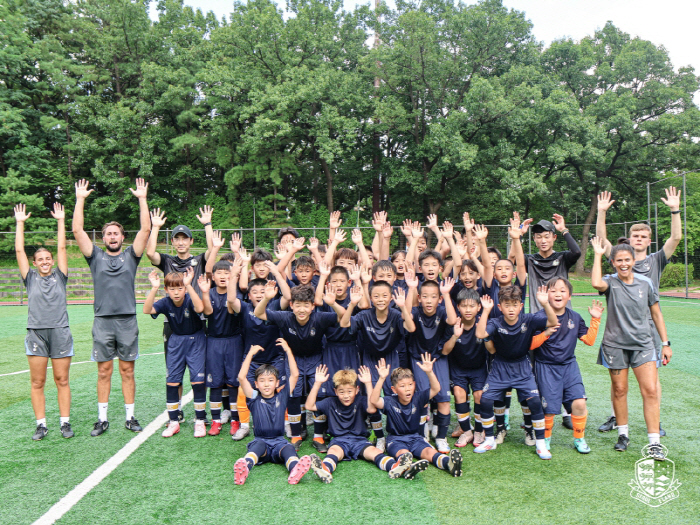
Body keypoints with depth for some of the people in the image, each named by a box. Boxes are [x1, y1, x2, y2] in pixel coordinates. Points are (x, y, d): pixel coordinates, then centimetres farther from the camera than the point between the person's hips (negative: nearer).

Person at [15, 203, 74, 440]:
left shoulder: (59, 276, 9)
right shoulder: (31, 278, 9)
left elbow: (62, 248, 6)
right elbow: (19, 251, 8)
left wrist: (61, 220, 6)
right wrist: (20, 223, 10)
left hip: (60, 333, 0)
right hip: (36, 334, 1)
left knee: (62, 380, 4)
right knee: (37, 382, 3)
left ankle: (65, 422, 11)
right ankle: (41, 424, 12)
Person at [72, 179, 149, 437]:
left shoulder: (130, 256, 8)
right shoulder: (96, 256, 9)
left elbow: (145, 229, -1)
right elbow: (77, 231, 1)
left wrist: (142, 198, -4)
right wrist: (80, 199, 0)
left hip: (128, 321, 0)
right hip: (103, 321, 0)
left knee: (127, 370, 7)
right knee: (104, 371, 6)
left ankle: (130, 417, 15)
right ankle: (102, 419, 15)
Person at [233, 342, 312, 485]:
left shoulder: (282, 397, 11)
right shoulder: (255, 398, 8)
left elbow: (295, 374, 6)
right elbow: (241, 377, -5)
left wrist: (288, 350, 7)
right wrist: (251, 353, 0)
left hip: (279, 442, 1)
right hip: (260, 441, -1)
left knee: (288, 449, -31)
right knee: (259, 445, -34)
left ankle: (295, 469, -62)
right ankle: (244, 468, -62)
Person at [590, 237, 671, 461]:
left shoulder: (646, 283, 2)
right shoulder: (610, 282, -5)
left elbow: (656, 314, 10)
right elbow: (596, 283, -31)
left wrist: (665, 343, 9)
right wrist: (598, 255, -19)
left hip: (643, 344, 1)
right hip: (615, 344, -1)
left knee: (651, 390, -7)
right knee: (619, 390, 8)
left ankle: (654, 442, -1)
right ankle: (623, 434, 25)